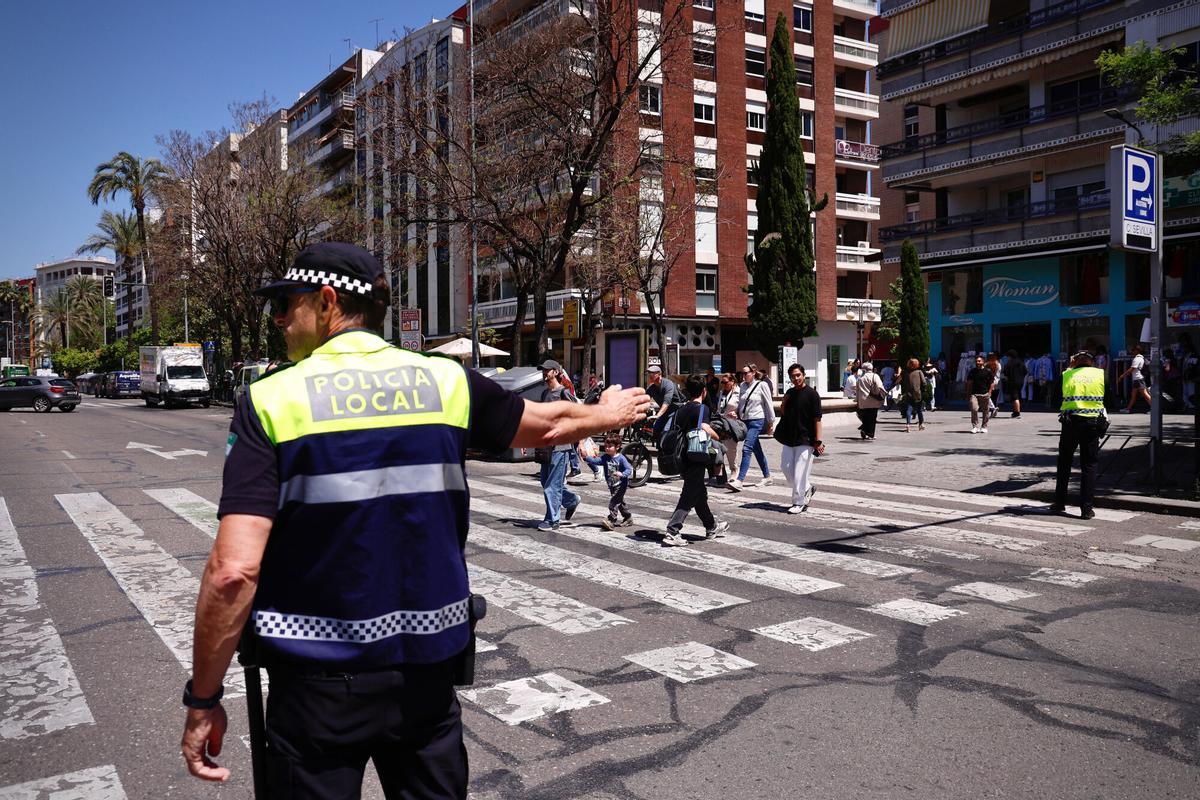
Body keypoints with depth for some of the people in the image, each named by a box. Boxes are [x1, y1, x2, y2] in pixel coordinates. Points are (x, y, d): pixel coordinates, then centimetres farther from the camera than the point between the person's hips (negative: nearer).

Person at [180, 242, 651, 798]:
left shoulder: (271, 399, -10)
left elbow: (233, 569, -17)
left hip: (320, 679, -2)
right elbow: (552, 424, 14)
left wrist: (203, 698, -5)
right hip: (428, 668, 3)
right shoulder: (445, 381, -2)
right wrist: (607, 414, 35)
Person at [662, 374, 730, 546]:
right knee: (688, 498, -5)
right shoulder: (702, 408, -11)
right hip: (695, 460, -8)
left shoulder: (681, 409, 11)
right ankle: (672, 532, -12)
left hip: (683, 459, 8)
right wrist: (717, 437, -8)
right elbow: (705, 429, -24)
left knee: (700, 493, 21)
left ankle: (712, 527, 35)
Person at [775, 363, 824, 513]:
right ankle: (808, 487, 30)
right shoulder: (790, 393, 10)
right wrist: (784, 403, -1)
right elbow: (783, 413, 19)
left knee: (800, 472, -6)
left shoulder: (811, 394, -9)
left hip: (805, 439, -7)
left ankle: (799, 503, 4)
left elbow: (817, 419, -11)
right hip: (789, 438, 7)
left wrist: (818, 441, -16)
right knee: (786, 467, 11)